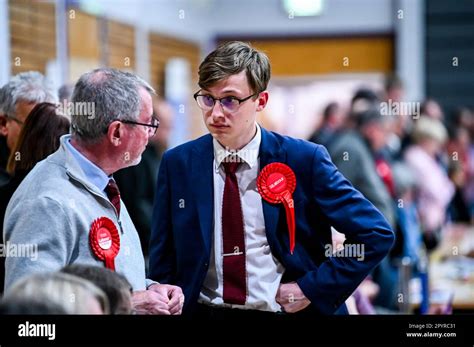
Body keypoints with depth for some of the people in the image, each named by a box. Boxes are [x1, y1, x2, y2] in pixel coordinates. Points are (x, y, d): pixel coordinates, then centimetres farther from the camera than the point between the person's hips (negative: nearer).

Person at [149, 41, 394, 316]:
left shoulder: (304, 160, -3)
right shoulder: (177, 163, 5)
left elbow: (377, 235, -3)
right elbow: (164, 260, 12)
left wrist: (312, 289, -5)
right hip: (203, 310, 2)